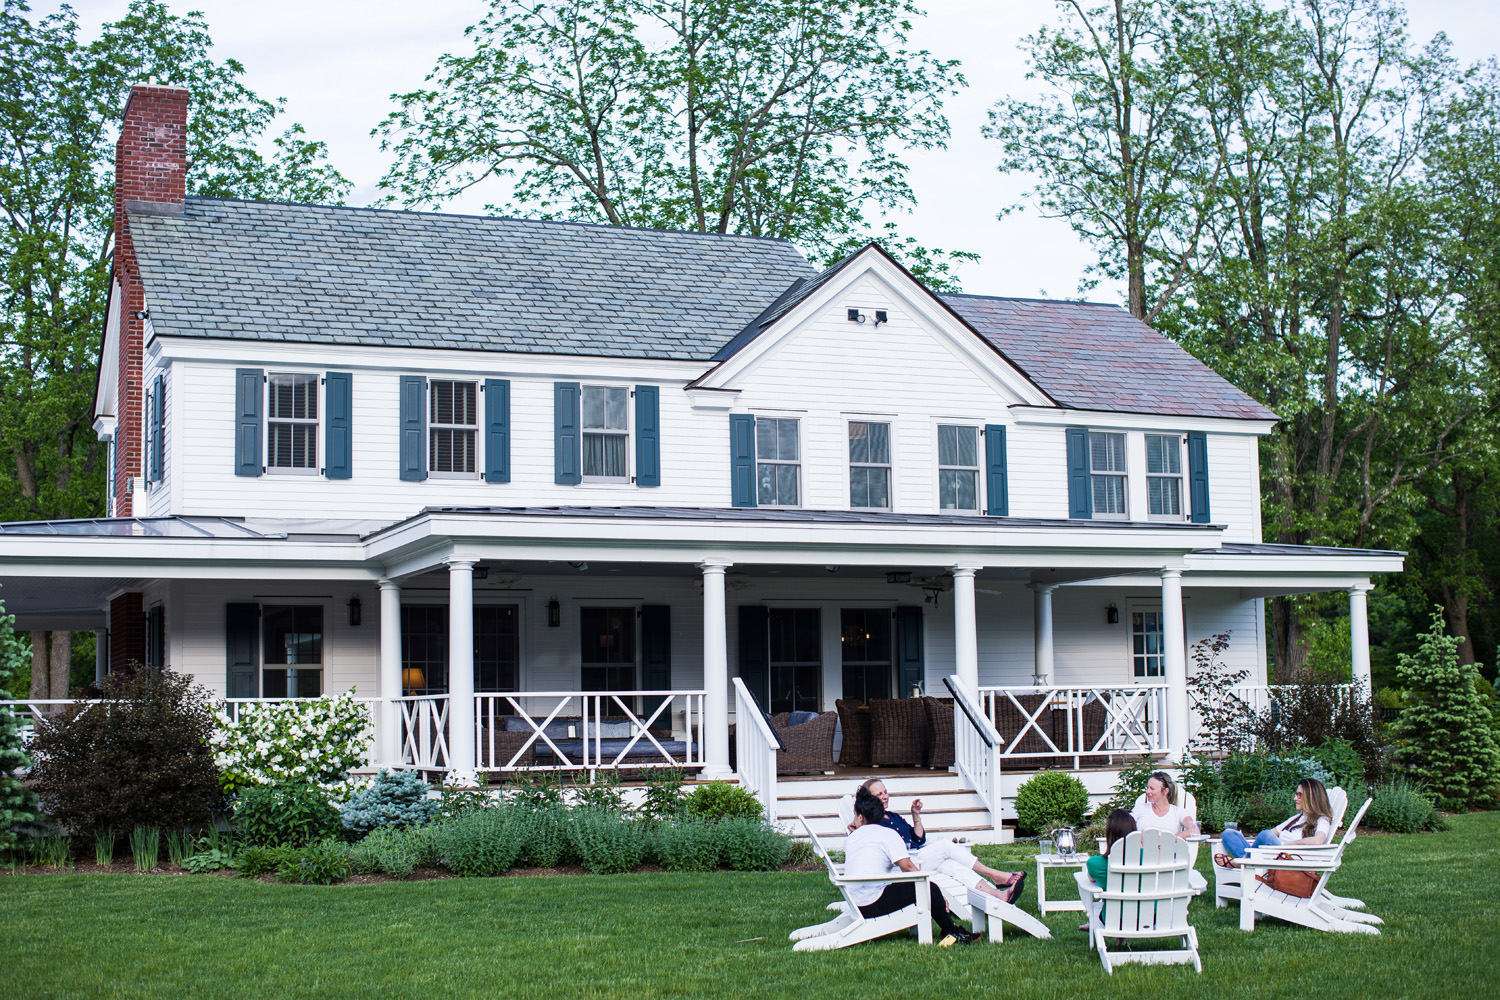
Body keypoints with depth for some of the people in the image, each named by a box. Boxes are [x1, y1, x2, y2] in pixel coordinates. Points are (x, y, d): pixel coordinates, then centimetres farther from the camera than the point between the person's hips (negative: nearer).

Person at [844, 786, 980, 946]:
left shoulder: (851, 838, 15)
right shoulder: (887, 833, -2)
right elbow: (907, 866, -9)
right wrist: (931, 892, -3)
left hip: (855, 906, 8)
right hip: (874, 904, -8)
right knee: (930, 888, -3)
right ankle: (953, 932, 9)